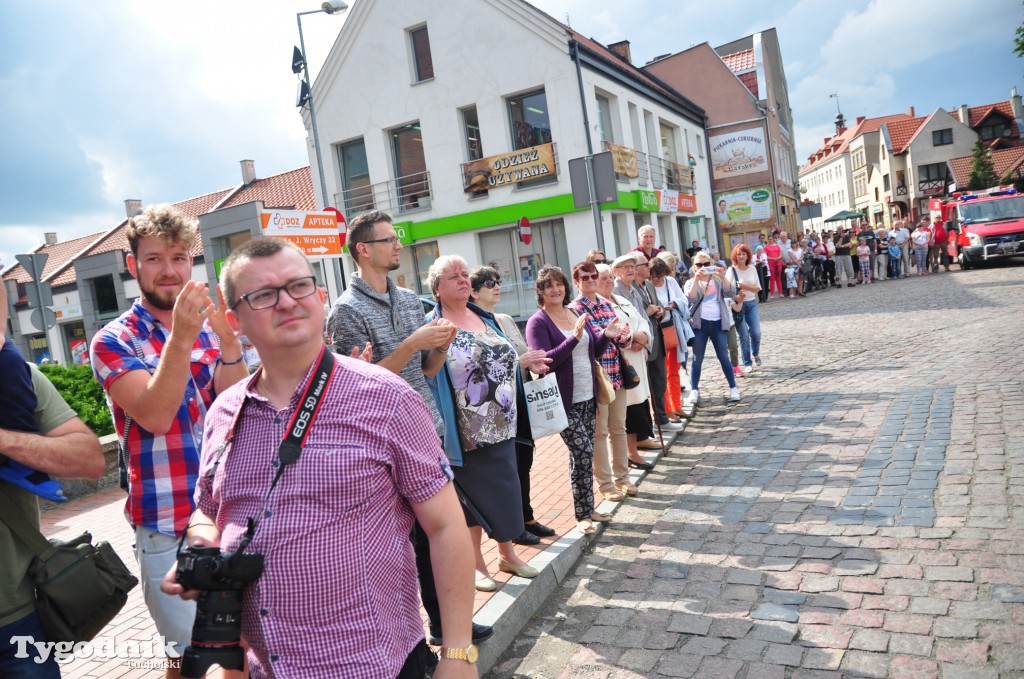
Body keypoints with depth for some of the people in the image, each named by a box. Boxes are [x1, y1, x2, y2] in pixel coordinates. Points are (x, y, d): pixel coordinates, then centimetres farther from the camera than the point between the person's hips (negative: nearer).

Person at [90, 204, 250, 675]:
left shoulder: (211, 328, 6)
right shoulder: (114, 342, -4)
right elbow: (155, 416, -19)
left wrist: (229, 342, -20)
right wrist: (181, 338, -29)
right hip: (169, 528, -3)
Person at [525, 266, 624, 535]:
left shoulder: (576, 314, 11)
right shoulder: (537, 322, -9)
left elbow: (593, 351, 17)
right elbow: (545, 361, -19)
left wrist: (606, 336, -3)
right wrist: (574, 338, -26)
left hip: (588, 398, 6)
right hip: (563, 402, -6)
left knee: (583, 455, 12)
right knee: (583, 453, -10)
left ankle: (586, 509, 24)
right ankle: (583, 515, 3)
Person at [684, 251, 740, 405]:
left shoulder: (718, 280, 12)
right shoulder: (691, 282, 8)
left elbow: (731, 293, -5)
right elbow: (690, 299, -12)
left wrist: (722, 276, -16)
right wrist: (697, 279, -19)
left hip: (718, 323, 1)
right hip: (700, 323, -1)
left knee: (724, 357, 4)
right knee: (697, 359, -1)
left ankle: (733, 388, 11)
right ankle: (694, 391, 3)